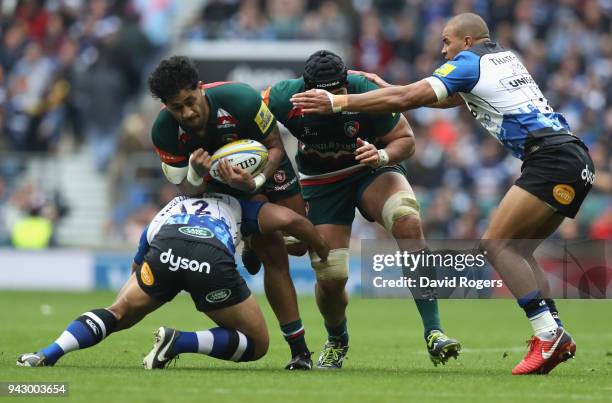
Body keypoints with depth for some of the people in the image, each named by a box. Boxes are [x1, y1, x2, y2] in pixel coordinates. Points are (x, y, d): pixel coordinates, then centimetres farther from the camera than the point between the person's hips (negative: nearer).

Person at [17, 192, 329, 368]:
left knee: (118, 314, 25)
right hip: (212, 259, -2)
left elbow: (136, 271, 44)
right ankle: (180, 342, -8)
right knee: (257, 345, 15)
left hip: (164, 249, 2)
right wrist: (324, 251, 35)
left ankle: (46, 355, 2)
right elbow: (288, 220, 21)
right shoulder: (238, 204, 38)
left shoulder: (165, 213, 42)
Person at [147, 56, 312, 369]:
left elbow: (275, 146, -22)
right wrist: (197, 174, -44)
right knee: (273, 255, -14)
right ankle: (299, 350, -7)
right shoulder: (164, 132, -29)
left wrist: (255, 181, -40)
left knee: (300, 243, 1)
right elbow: (186, 190, -20)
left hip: (265, 165, 0)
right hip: (222, 179, 0)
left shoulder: (241, 100, -36)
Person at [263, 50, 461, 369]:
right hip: (320, 183, 1)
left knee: (407, 221, -32)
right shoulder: (286, 98, -25)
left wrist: (382, 156, -34)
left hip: (371, 169, -1)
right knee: (330, 277, -8)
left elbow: (406, 139, -13)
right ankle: (336, 342, 30)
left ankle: (433, 333, -30)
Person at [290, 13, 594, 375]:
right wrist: (389, 88, 34)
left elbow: (408, 99, -8)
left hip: (550, 160, -9)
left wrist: (337, 102, -5)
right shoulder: (505, 57, 24)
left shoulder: (469, 62, -1)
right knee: (516, 250, 13)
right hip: (577, 162, 9)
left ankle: (549, 334, -15)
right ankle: (556, 338, 5)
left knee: (497, 244, -8)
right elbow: (451, 99, 36)